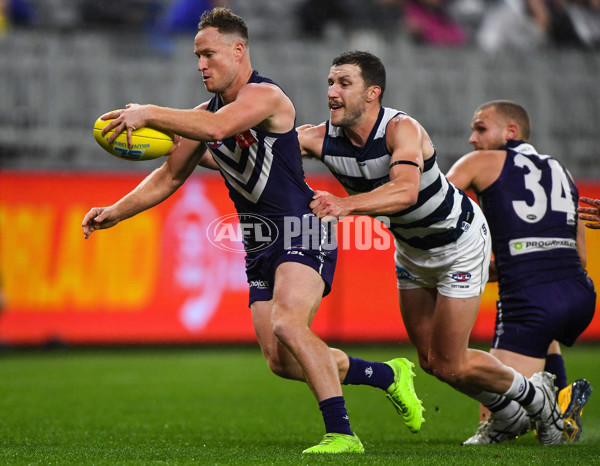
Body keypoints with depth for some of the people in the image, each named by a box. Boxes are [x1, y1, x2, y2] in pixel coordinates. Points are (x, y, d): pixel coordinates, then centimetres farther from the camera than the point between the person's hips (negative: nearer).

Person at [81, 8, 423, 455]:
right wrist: (116, 212, 9)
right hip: (260, 245, 9)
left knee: (287, 323, -30)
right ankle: (388, 375, 19)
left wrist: (148, 113, -32)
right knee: (281, 360, 0)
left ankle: (341, 434, -28)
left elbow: (216, 128, -33)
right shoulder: (206, 112, 13)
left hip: (302, 232, -9)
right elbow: (170, 175, 19)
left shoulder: (264, 95, -13)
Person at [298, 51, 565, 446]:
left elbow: (406, 191, -50)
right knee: (430, 360, 10)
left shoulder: (402, 129, -33)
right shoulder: (321, 138, -16)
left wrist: (345, 204, -64)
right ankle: (510, 413, 34)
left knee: (451, 364, -6)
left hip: (461, 242, -7)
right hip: (411, 248, 7)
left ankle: (535, 395, 20)